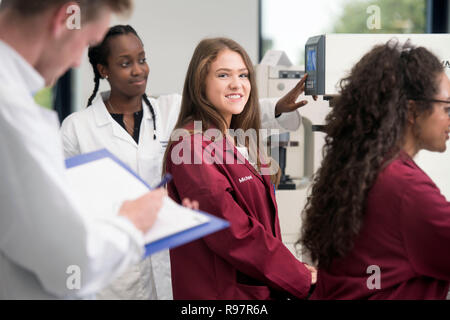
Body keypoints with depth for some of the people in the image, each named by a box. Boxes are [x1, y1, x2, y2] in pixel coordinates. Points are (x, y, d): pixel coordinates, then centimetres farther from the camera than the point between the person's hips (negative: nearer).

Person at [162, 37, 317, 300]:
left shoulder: (236, 143, 13)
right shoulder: (193, 144, -17)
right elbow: (232, 233, -22)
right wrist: (303, 280, -17)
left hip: (263, 288, 9)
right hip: (223, 292, -8)